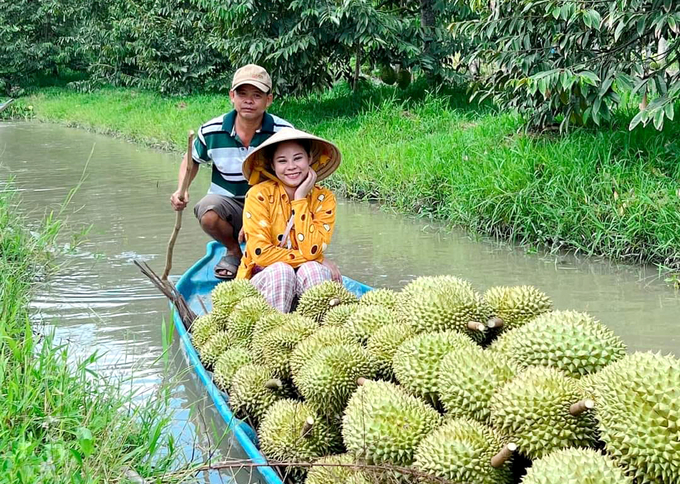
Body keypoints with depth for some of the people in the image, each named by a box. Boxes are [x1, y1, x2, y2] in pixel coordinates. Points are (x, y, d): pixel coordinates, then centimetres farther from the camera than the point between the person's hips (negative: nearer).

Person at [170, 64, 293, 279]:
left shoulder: (284, 133, -11)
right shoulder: (211, 132, -6)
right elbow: (192, 160, 15)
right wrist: (181, 190, -5)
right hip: (229, 203, 1)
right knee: (208, 211, -34)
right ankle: (233, 251, 1)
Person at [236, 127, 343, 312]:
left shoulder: (324, 198, -6)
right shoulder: (259, 195, -12)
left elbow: (311, 251, -18)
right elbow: (261, 254, -19)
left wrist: (300, 199, -17)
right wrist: (318, 260, -17)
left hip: (308, 279, 2)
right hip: (264, 279, -1)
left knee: (312, 270, -31)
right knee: (280, 271, -33)